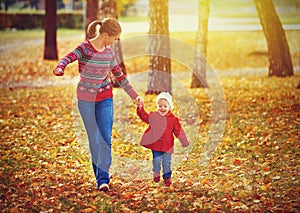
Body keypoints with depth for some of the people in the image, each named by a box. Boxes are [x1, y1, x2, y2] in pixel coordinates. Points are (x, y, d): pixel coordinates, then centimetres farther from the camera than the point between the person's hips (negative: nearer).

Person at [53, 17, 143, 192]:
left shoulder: (109, 53, 4)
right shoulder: (85, 48, -11)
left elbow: (120, 76, 14)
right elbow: (68, 58, -28)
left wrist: (135, 95, 18)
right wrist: (59, 68, -52)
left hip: (105, 99, 3)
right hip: (86, 100, -3)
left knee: (106, 138, -7)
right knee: (94, 138, 5)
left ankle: (103, 179, -7)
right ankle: (100, 173, 19)